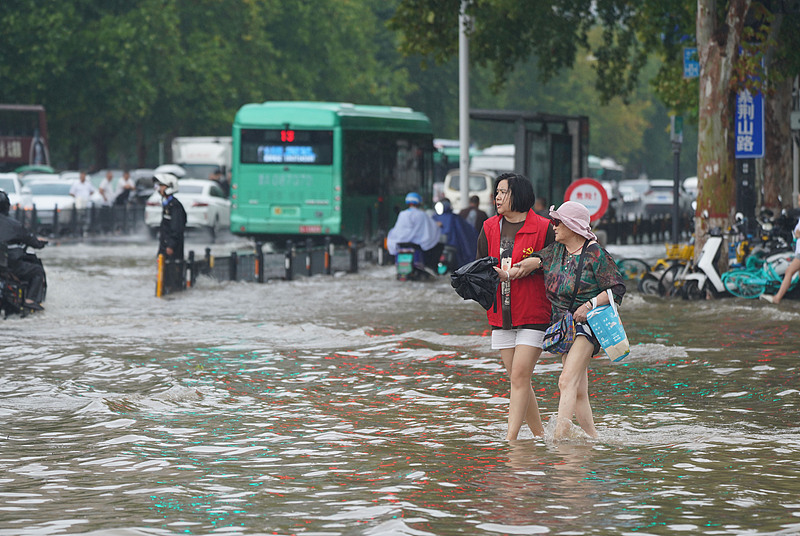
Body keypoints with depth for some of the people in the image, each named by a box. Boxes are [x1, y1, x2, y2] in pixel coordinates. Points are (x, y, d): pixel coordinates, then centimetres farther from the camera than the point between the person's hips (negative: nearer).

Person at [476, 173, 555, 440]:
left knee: (520, 377, -12)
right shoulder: (489, 228, 10)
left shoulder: (542, 228, -5)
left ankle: (510, 438, -12)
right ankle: (539, 435, 18)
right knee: (517, 379, 8)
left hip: (533, 315, -6)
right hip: (501, 315, 6)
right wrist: (500, 274, -9)